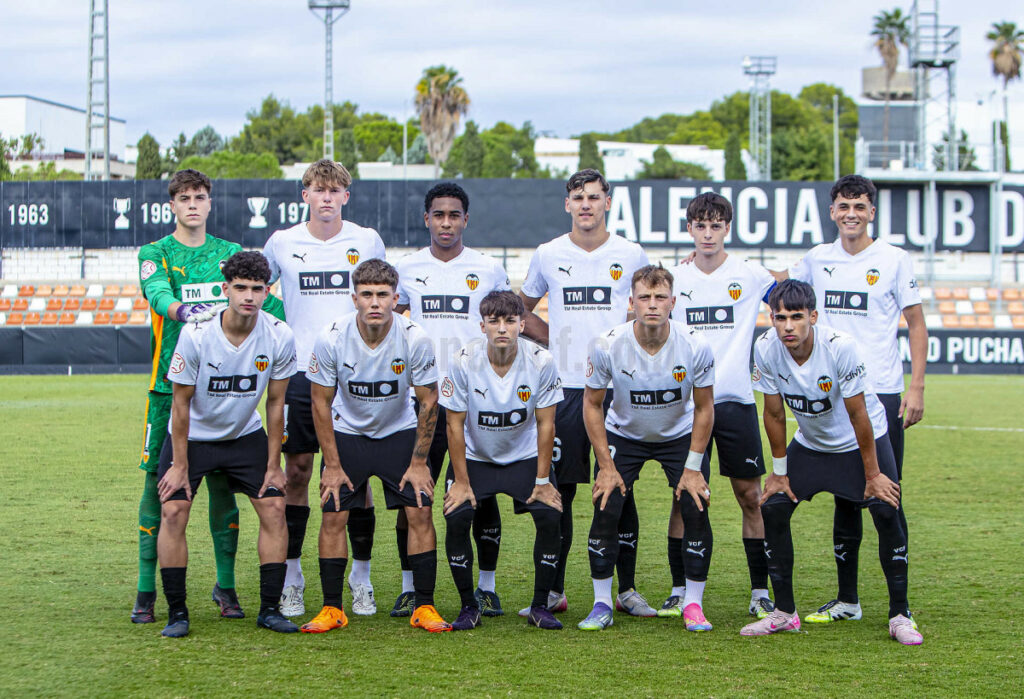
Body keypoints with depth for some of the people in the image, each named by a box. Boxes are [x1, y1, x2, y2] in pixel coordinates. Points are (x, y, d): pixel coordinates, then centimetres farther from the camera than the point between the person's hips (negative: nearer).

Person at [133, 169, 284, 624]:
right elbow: (157, 292, -16)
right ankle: (146, 590, 5)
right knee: (158, 482, -2)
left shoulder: (231, 254, 13)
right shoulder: (155, 254, 4)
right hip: (170, 384, -2)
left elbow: (266, 302, 12)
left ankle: (225, 586, 13)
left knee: (222, 483, 3)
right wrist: (181, 309, -37)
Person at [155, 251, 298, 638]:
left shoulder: (279, 337, -18)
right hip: (193, 435, -2)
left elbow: (276, 403, -6)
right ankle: (176, 612, -3)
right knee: (173, 511, -14)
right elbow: (181, 402, -15)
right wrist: (179, 465, -13)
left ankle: (269, 608, 4)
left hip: (246, 435, 3)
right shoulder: (196, 334, -25)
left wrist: (273, 465, -3)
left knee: (274, 508, -7)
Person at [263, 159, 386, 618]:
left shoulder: (367, 241, 5)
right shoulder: (282, 244, 5)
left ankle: (361, 580, 10)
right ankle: (291, 581, 10)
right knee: (296, 474, 1)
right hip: (300, 373, 0)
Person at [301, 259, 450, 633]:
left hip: (399, 433, 0)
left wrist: (419, 462, -9)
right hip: (346, 433, 0)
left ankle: (424, 607, 0)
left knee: (420, 513, -10)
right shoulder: (331, 339, -23)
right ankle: (332, 609, 3)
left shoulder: (415, 339, -23)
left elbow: (428, 401, -10)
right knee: (333, 515, -8)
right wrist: (332, 465, -10)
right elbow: (321, 403, -10)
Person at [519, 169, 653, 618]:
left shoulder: (630, 256, 3)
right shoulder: (548, 256, 5)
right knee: (559, 489, 1)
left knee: (621, 491, 1)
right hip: (564, 386, 1)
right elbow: (521, 310, 20)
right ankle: (554, 590, 9)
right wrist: (553, 340, 8)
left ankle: (627, 588, 9)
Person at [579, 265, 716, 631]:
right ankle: (602, 604, 2)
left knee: (696, 511, -13)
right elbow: (592, 404, -11)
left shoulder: (695, 347, -25)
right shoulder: (608, 346, -26)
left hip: (680, 436, 0)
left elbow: (704, 408, -10)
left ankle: (693, 605, 1)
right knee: (605, 511, -13)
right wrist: (607, 466, -13)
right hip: (623, 435, 0)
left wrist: (693, 468, -12)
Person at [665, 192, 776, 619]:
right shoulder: (673, 279, 6)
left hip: (735, 400, -1)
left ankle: (760, 594, 8)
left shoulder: (750, 276, 1)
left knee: (750, 496, 1)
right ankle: (679, 592, 11)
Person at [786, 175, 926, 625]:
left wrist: (917, 387, -7)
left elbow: (916, 325, 1)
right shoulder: (816, 260, 8)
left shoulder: (894, 260, -1)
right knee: (844, 500, 9)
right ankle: (846, 600, 16)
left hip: (882, 394, -3)